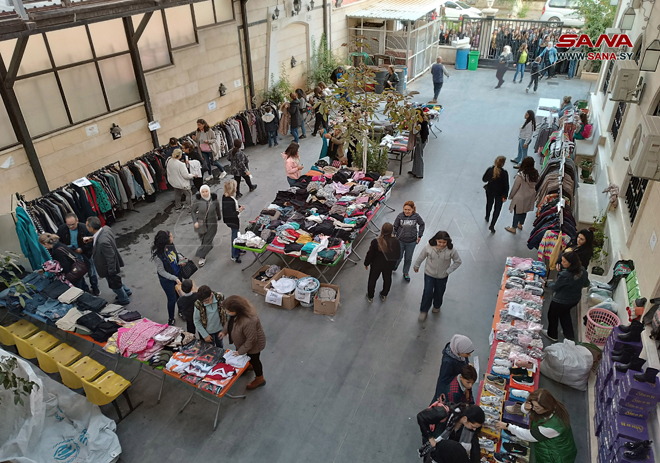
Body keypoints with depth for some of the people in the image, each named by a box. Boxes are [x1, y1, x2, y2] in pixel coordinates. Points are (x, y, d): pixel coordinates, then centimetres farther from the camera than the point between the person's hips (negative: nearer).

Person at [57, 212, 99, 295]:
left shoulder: (84, 228, -24)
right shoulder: (62, 229, -14)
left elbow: (91, 242, -14)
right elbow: (58, 242, 1)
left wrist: (82, 249, -24)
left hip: (85, 253, -2)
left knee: (91, 272, 13)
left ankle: (95, 290, 33)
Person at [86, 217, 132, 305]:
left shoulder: (103, 242, -42)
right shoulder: (106, 228, -17)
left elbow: (111, 259, -32)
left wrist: (112, 272, -19)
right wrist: (92, 238, -4)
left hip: (110, 268, -8)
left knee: (115, 285, 20)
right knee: (117, 281, 33)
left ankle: (124, 300, 45)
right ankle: (126, 291, 56)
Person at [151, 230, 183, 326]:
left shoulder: (171, 245, -13)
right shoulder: (157, 255, -31)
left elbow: (177, 254, 9)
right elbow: (161, 271, -23)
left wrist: (181, 259, -13)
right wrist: (175, 278, -25)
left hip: (177, 274, 6)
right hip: (167, 279, -6)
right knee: (172, 299, 8)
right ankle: (170, 319, 34)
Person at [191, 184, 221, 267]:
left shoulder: (214, 201, -11)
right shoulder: (198, 201, -14)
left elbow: (217, 209, 7)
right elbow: (192, 211, -2)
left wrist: (219, 217, 22)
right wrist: (195, 221, -12)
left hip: (212, 224, -1)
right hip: (201, 224, 1)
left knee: (207, 241, -2)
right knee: (203, 239, 17)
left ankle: (202, 257, 9)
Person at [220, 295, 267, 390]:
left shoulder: (248, 321, -47)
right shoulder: (241, 308, -23)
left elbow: (251, 340, -32)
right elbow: (230, 320, 2)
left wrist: (240, 351, -19)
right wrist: (225, 331, 5)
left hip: (253, 344, -7)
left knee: (253, 360, 18)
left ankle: (260, 379, 45)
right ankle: (248, 365, 63)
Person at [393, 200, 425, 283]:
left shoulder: (416, 216, -14)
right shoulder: (400, 216, -16)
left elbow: (422, 225, 5)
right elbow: (395, 227, -4)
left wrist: (419, 236, 5)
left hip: (411, 242, 1)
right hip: (400, 240, -1)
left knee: (408, 258, 16)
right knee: (399, 257, 14)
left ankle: (406, 273, 39)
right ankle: (394, 266, 48)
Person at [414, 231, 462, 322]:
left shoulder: (451, 250, -24)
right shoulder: (429, 247, -22)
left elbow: (458, 261, -8)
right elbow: (421, 257, -4)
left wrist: (448, 271, -12)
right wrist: (416, 266, 11)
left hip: (442, 276, 1)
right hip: (429, 274, -1)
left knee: (439, 293, 21)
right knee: (428, 293, 0)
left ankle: (437, 306, 51)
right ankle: (424, 311, 22)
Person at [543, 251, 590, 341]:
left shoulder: (565, 275, -37)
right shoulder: (583, 271, -15)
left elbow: (554, 286, -21)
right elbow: (586, 284, 4)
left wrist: (548, 283, 0)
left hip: (561, 301, -7)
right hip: (575, 299, 7)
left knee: (552, 315, 20)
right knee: (565, 314, 32)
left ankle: (552, 335, 40)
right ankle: (570, 335, 44)